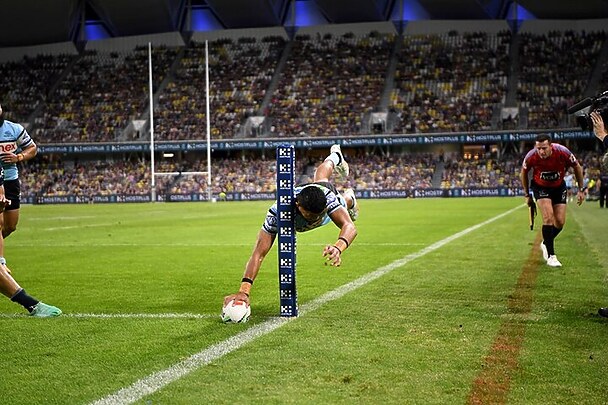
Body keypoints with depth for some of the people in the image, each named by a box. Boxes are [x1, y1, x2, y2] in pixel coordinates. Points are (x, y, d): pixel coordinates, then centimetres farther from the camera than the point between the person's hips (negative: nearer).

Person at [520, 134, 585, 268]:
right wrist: (527, 194, 1)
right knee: (548, 217, -20)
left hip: (559, 187, 2)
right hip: (540, 187, -2)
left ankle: (546, 243, 29)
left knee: (560, 221, -1)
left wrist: (581, 190, -6)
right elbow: (524, 172, -5)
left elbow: (577, 167, -9)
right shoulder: (531, 156, -28)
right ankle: (551, 256, -14)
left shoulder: (562, 152, -29)